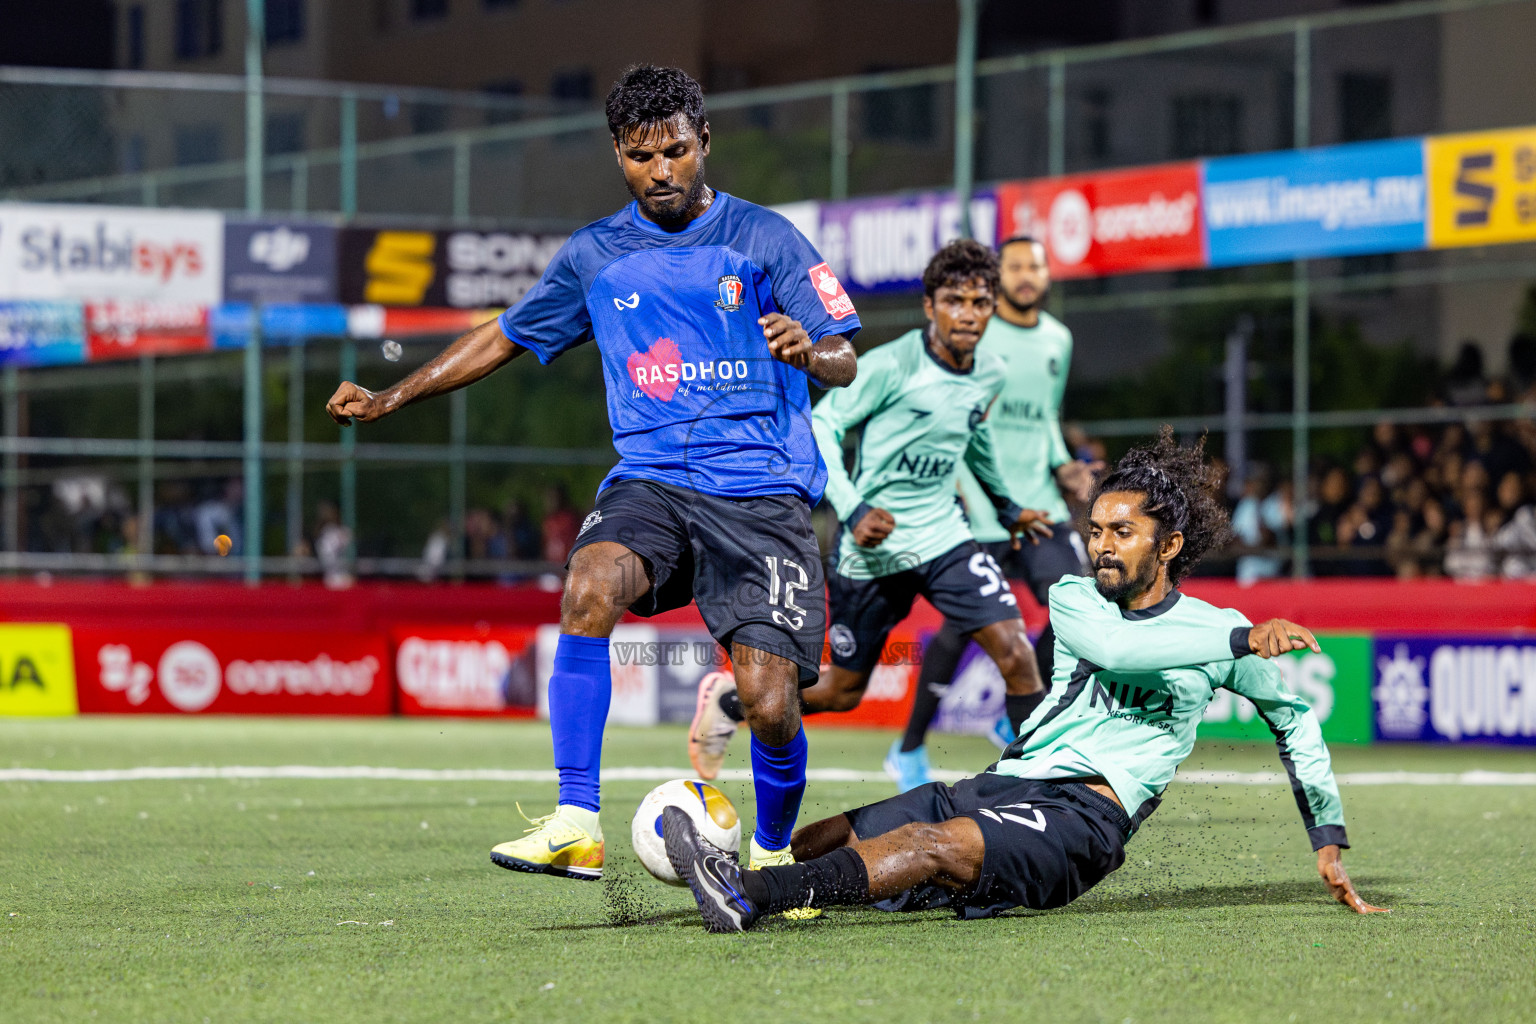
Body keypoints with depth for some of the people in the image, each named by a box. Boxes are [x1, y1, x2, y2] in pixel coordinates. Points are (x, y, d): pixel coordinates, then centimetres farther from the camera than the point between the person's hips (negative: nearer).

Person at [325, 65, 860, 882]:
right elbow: (506, 336, 24)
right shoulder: (594, 256, 13)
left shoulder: (763, 238, 3)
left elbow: (843, 361, -1)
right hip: (651, 482, 2)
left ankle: (773, 855, 18)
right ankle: (575, 826, -31)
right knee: (590, 585, -32)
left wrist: (811, 352, -25)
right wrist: (389, 399, 20)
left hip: (761, 491, -2)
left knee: (769, 702, -13)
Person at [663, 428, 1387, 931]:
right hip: (1002, 786, 9)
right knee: (834, 838, -12)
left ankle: (750, 898, -53)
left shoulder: (1219, 631, 9)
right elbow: (1112, 646, -8)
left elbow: (1295, 717, 21)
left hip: (1086, 813, -9)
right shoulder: (1072, 599, 15)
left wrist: (1329, 841, 19)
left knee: (935, 845, -35)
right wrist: (1241, 640, -14)